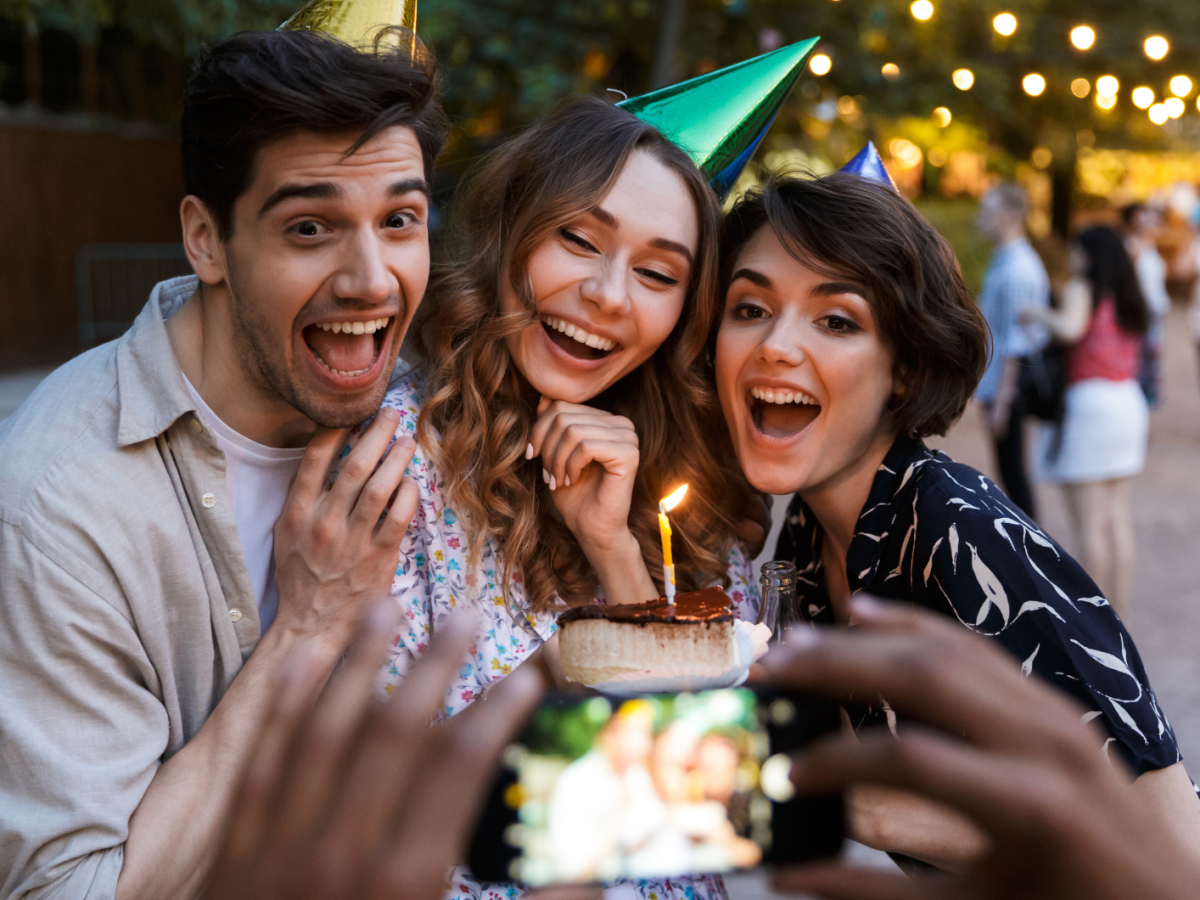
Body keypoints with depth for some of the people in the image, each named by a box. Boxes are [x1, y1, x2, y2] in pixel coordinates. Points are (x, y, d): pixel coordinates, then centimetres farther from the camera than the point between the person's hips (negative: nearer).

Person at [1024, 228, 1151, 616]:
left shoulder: (1082, 289, -4)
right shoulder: (1127, 298, 17)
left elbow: (1070, 328, -22)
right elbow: (1132, 356, 17)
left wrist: (1039, 313, -7)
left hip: (1092, 400, -7)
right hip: (1129, 401, 7)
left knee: (1090, 522, -4)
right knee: (1118, 517, 11)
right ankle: (1118, 612, 13)